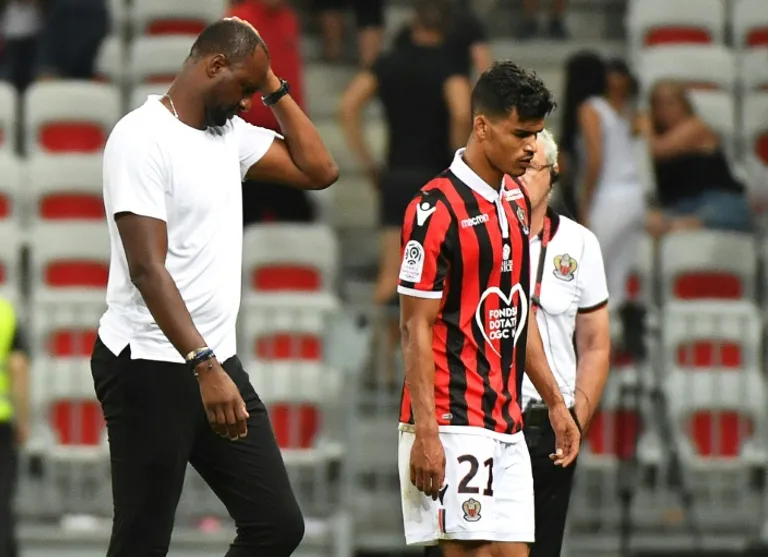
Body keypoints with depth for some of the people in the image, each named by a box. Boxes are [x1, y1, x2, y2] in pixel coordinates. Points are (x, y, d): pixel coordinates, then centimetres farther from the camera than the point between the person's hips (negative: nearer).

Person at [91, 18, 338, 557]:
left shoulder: (231, 134, 12)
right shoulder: (142, 138, -13)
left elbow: (319, 170, 14)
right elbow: (147, 268, -21)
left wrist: (275, 87, 7)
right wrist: (204, 366, -28)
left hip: (216, 361, 8)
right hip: (151, 369, -8)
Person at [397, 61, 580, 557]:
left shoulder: (517, 203, 14)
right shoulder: (437, 208, -12)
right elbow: (417, 328, -13)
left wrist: (556, 403, 20)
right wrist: (425, 434, -18)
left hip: (508, 426, 8)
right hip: (454, 425, -8)